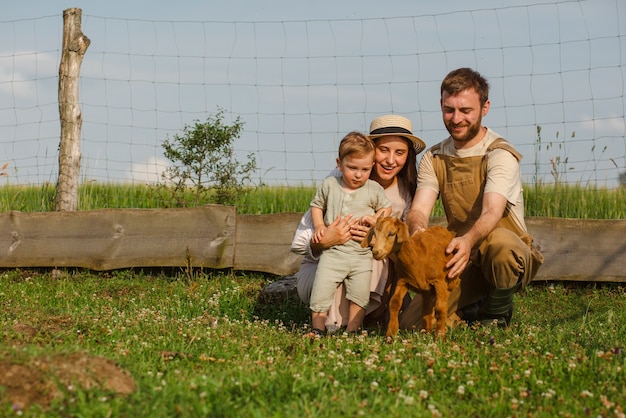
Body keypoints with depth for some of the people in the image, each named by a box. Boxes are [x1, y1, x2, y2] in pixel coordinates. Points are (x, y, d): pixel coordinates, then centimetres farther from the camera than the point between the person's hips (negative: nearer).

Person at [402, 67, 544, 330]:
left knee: (499, 242, -42)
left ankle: (496, 317, -10)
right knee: (410, 325, -14)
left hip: (510, 258, -4)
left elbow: (492, 214, -29)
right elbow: (418, 210, -8)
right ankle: (472, 309, 17)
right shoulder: (433, 159, 5)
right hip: (463, 259, 4)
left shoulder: (500, 155, -13)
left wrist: (468, 240, -51)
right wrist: (418, 231, -34)